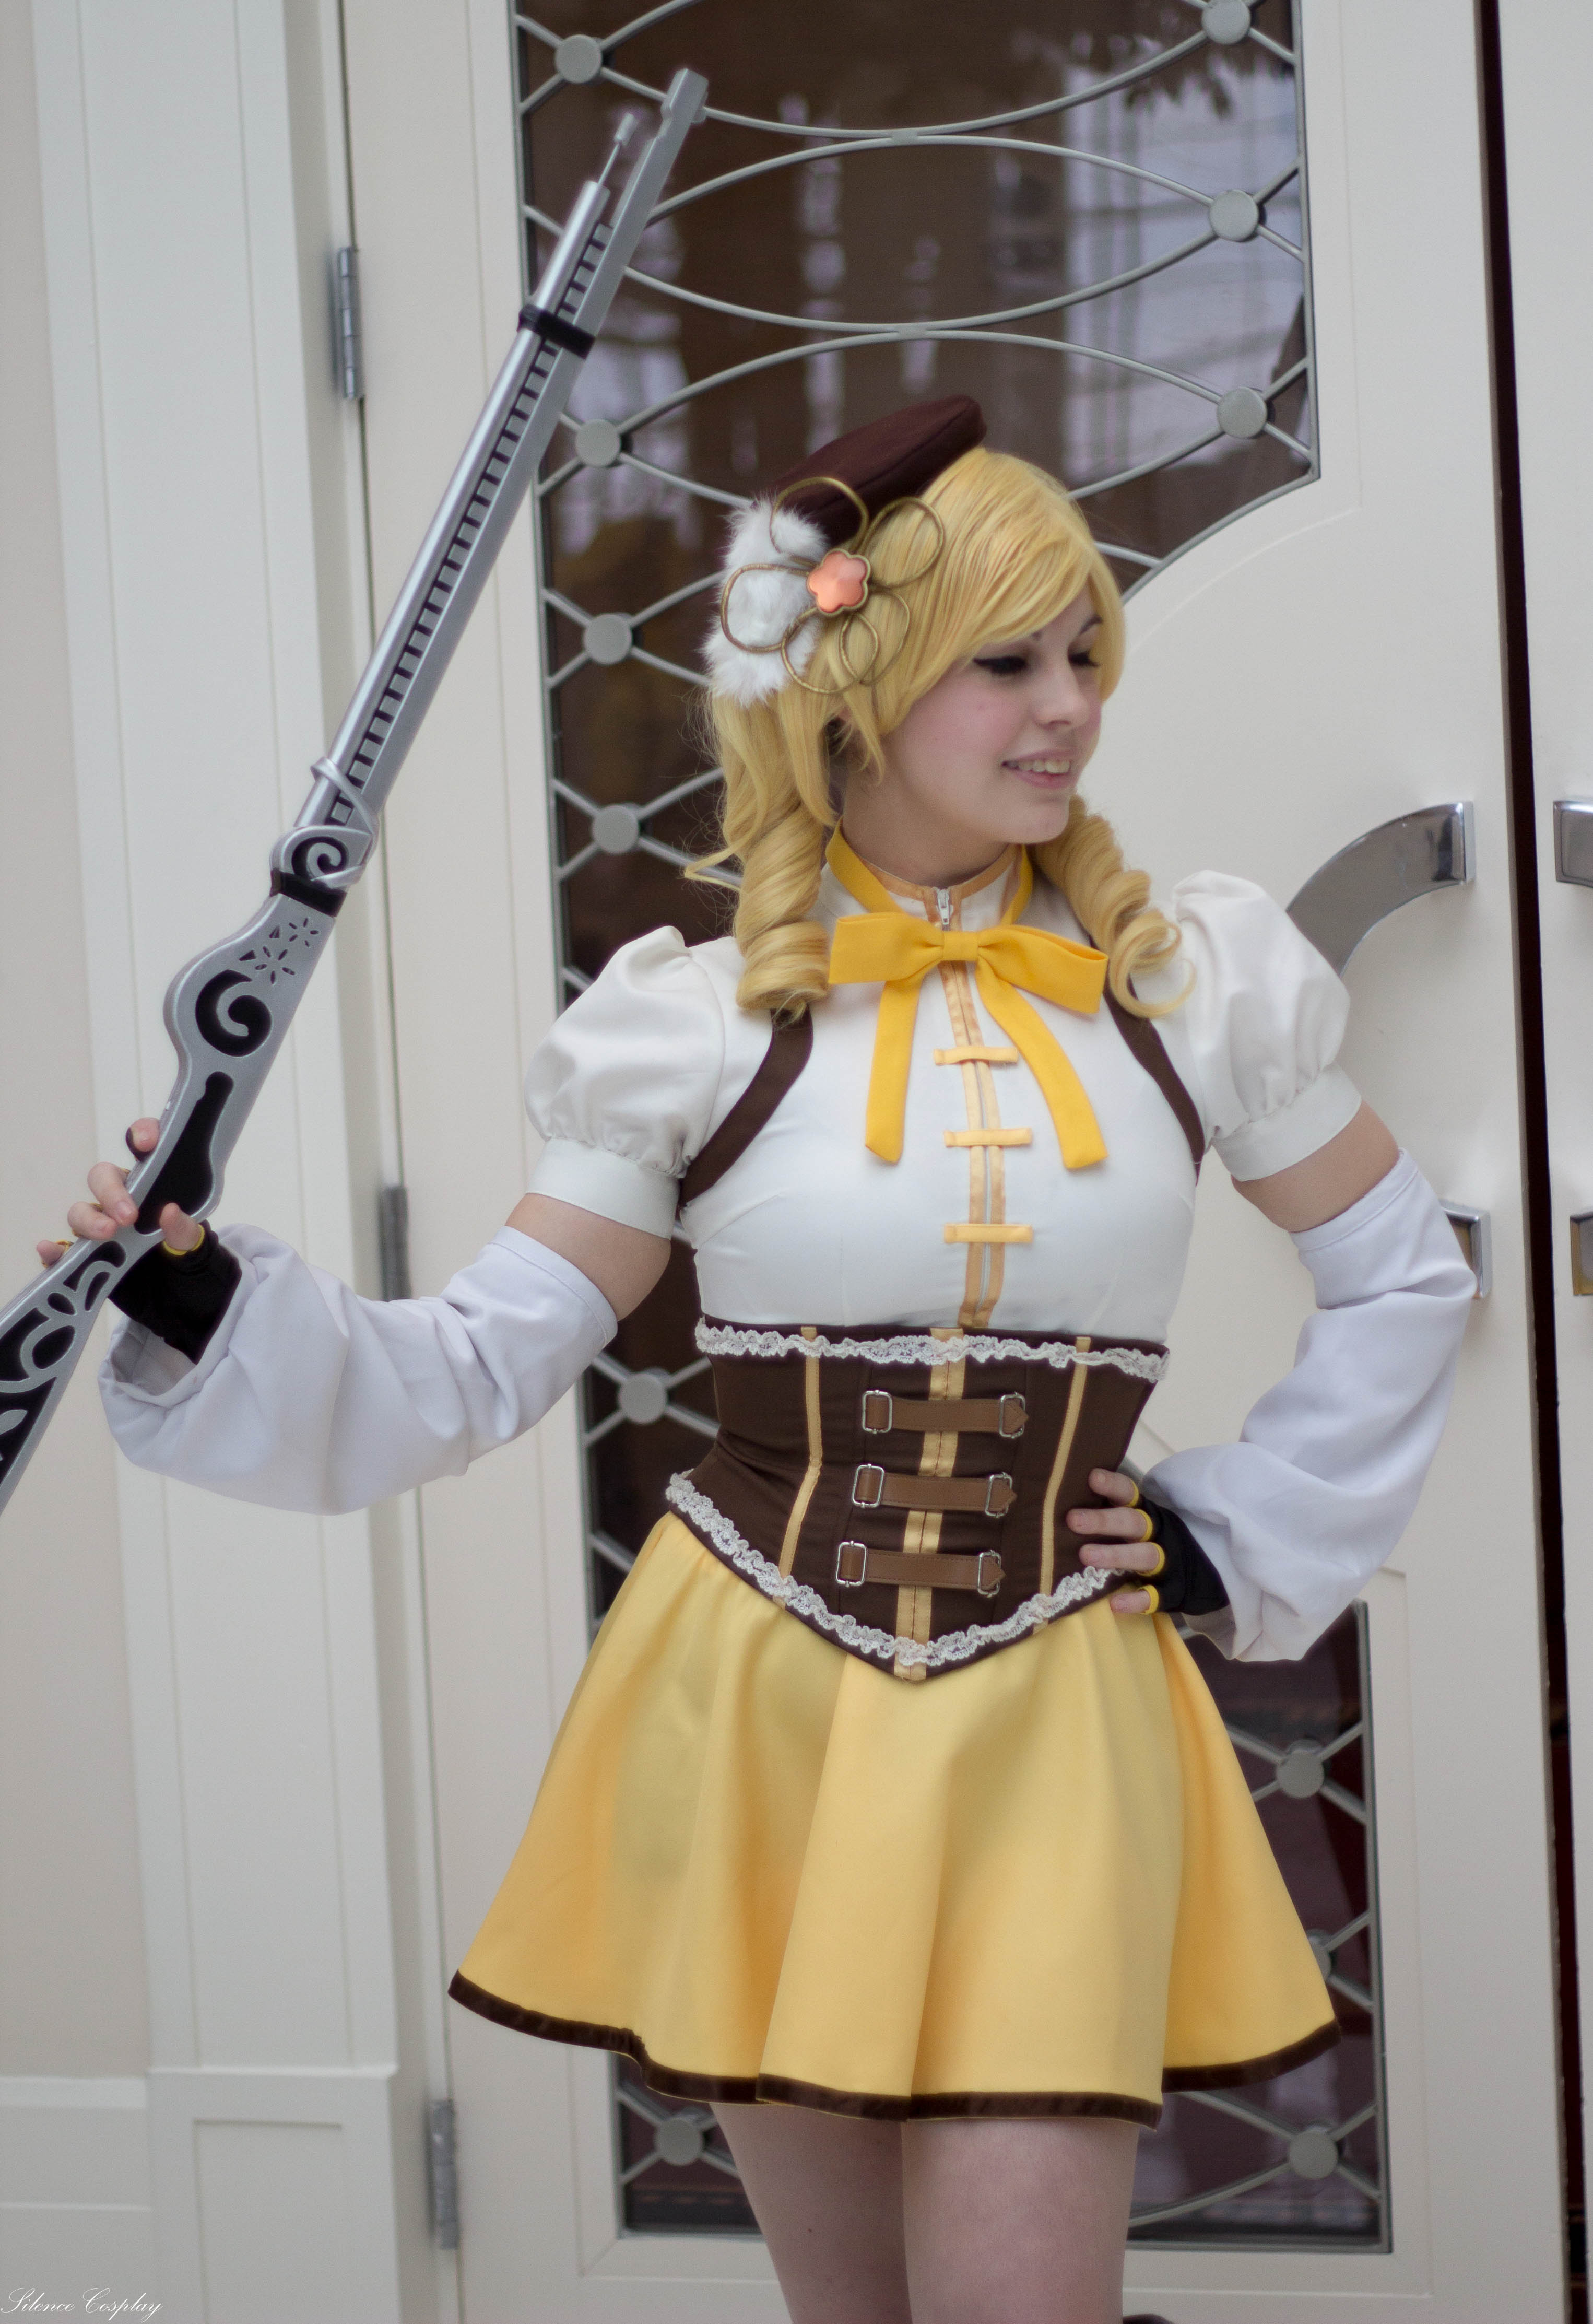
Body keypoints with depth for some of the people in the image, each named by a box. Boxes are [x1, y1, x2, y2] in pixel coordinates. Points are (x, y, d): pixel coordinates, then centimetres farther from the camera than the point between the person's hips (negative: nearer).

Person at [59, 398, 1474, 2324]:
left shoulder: (1192, 989, 1)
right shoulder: (702, 1024, -2)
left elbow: (1401, 1283, 15)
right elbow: (473, 1370, 0)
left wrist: (1240, 1548, 7)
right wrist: (203, 1307, -13)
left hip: (1051, 1729, 0)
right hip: (758, 1717, 0)